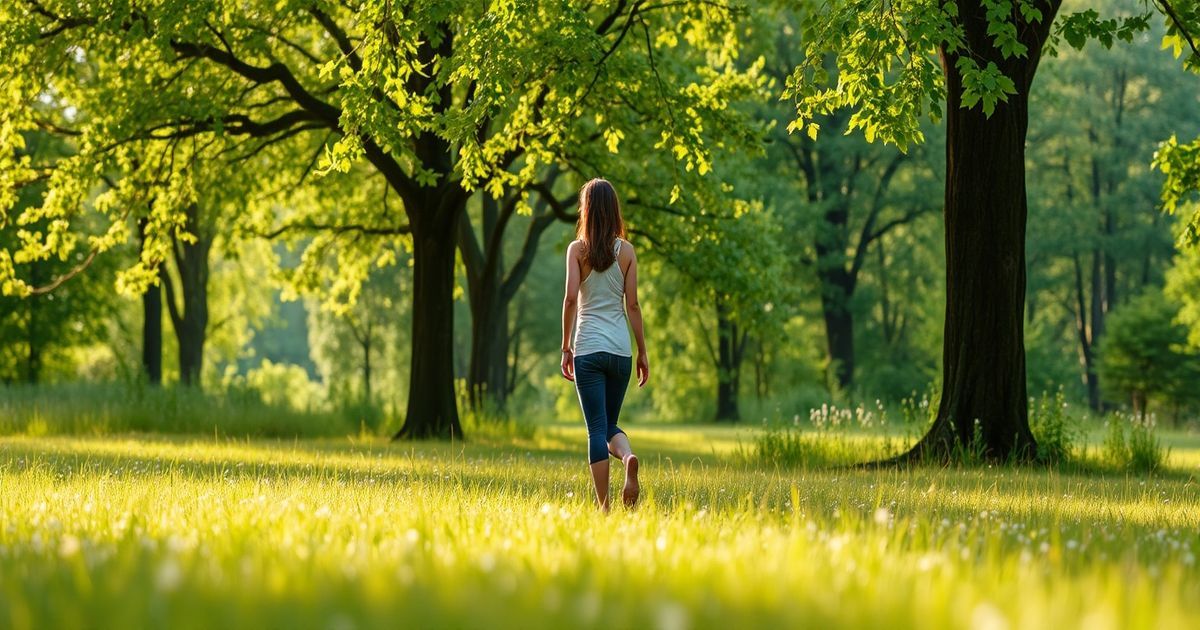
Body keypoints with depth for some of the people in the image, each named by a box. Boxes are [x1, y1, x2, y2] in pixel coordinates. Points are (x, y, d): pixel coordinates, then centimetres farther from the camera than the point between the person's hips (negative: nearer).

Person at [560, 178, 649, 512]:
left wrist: (566, 347, -3)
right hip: (620, 348, 2)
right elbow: (632, 305, 3)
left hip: (588, 348, -2)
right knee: (610, 425, 16)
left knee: (596, 428, 1)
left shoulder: (577, 249, -2)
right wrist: (643, 352, 9)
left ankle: (603, 506, -7)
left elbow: (571, 297, -10)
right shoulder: (626, 251, 4)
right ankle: (628, 457, -17)